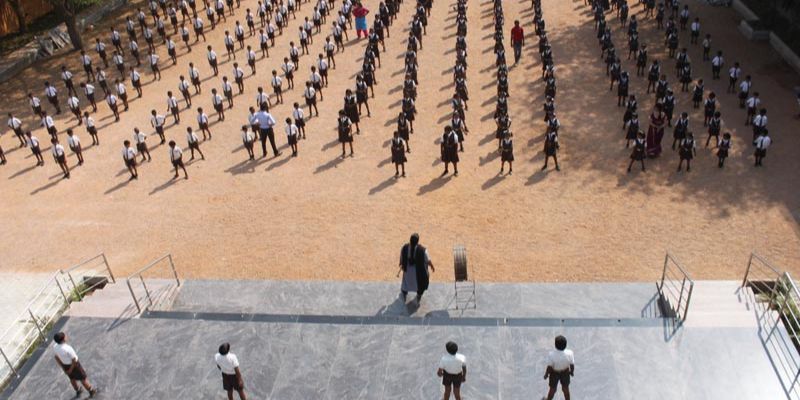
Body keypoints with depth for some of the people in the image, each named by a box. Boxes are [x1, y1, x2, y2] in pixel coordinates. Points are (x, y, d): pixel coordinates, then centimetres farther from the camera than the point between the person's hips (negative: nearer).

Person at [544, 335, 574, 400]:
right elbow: (572, 366, -16)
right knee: (565, 388, 28)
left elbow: (549, 367, -23)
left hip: (554, 373, -1)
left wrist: (546, 375, -2)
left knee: (553, 389, 26)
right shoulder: (569, 353, -33)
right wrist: (572, 372, 7)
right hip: (565, 372, 1)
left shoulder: (551, 355, -39)